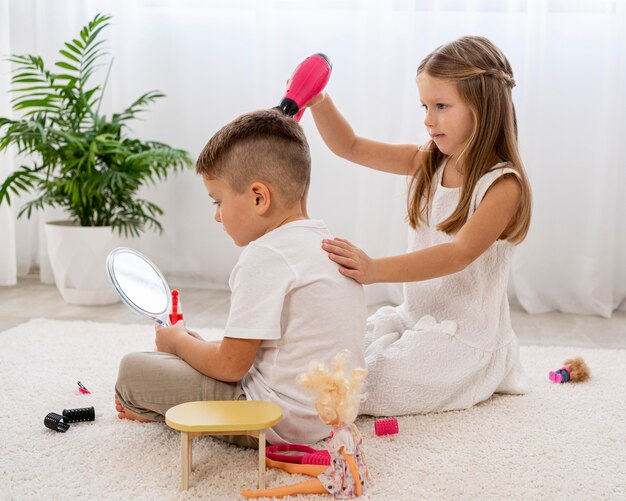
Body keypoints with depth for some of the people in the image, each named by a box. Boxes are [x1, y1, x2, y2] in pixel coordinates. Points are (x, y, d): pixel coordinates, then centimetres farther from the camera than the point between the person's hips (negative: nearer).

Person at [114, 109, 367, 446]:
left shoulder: (265, 256, -20)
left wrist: (179, 341, 1)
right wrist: (199, 343, 16)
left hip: (280, 422, -10)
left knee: (134, 369, -6)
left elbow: (230, 366, -18)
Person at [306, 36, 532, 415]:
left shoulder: (502, 185, -18)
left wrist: (376, 269, -42)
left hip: (464, 338, -8)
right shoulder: (428, 163, 4)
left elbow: (458, 254, -30)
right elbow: (352, 147, 5)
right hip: (415, 317, 8)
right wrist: (320, 104, -14)